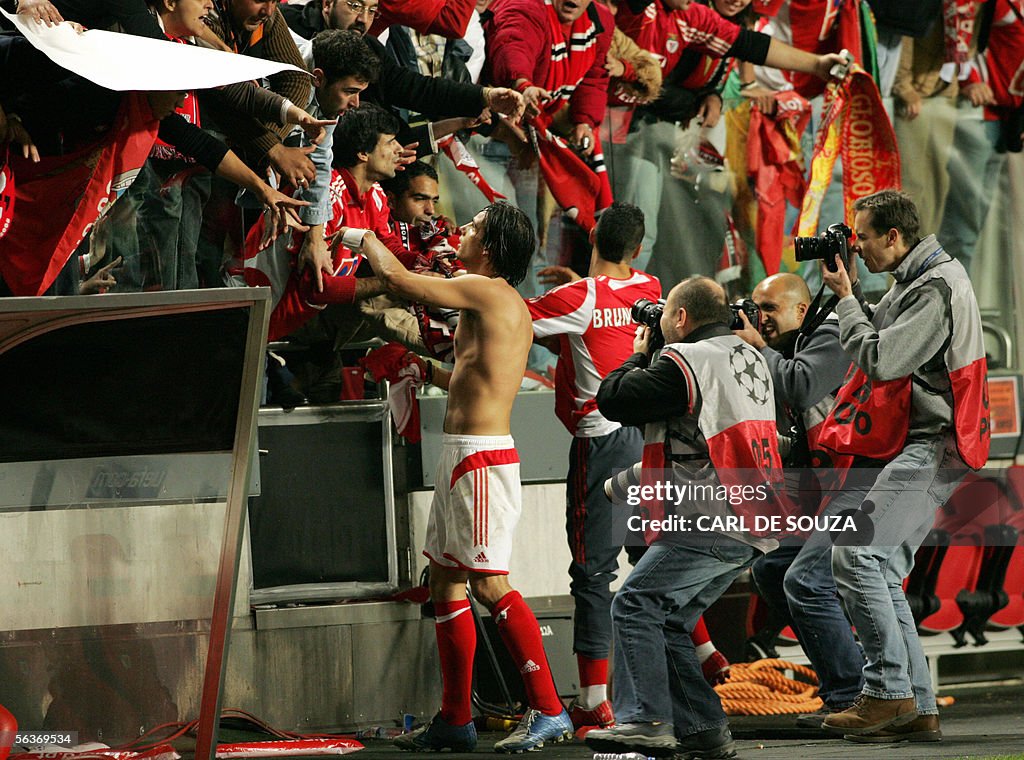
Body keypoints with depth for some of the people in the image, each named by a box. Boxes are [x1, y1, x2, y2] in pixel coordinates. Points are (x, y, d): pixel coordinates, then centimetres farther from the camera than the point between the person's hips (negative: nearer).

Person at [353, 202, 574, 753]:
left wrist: (363, 238, 5)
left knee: (489, 583, -11)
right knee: (446, 581, 11)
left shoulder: (487, 290, -12)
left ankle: (549, 712, -11)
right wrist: (428, 372, 32)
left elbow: (397, 280, -12)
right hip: (461, 456, 10)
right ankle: (454, 721, 14)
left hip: (480, 457, -10)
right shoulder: (510, 306, 16)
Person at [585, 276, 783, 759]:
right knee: (669, 622, 14)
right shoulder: (749, 357, 18)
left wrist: (638, 356, 10)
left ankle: (646, 721, -18)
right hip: (750, 527, 10)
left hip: (710, 526, -10)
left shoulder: (684, 362, -11)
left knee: (636, 606, -9)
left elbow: (613, 401, -8)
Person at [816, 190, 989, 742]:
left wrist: (845, 297, -12)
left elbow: (879, 359, -22)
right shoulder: (913, 281, 18)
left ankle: (889, 692, -15)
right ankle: (917, 710, 7)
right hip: (909, 448, 11)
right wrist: (850, 296, 11)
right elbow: (881, 340, 21)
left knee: (855, 555, -17)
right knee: (883, 573, 7)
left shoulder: (936, 289, -15)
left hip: (929, 448, -11)